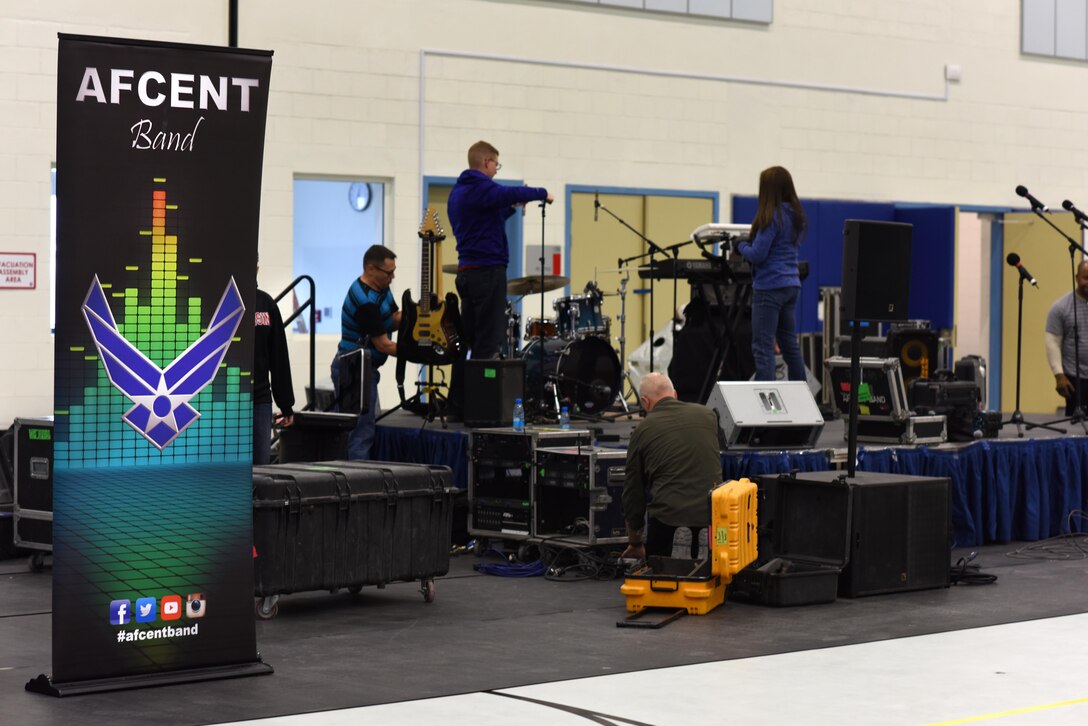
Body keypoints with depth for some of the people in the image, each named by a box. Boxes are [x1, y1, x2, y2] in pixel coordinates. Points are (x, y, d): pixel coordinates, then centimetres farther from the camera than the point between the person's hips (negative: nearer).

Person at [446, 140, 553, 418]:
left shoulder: (457, 192, 17)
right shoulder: (480, 187, -12)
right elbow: (512, 194, -25)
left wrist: (510, 207, 17)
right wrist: (542, 193, -8)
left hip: (466, 271, 9)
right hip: (488, 270, -9)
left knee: (467, 340, 10)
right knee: (488, 343, -7)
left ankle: (458, 406, 11)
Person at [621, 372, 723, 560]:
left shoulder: (642, 431, 5)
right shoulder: (707, 415, 10)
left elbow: (633, 489, 12)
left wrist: (634, 543, 22)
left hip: (667, 516, -2)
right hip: (711, 512, 2)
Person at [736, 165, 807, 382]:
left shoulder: (771, 217, -15)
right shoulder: (796, 216, 11)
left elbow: (757, 254, -16)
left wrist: (741, 246, 3)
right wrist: (749, 243, 17)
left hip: (770, 286, -9)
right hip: (791, 285, 9)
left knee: (763, 347, -5)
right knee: (790, 343, 14)